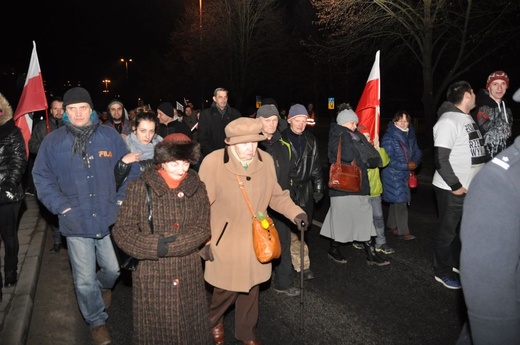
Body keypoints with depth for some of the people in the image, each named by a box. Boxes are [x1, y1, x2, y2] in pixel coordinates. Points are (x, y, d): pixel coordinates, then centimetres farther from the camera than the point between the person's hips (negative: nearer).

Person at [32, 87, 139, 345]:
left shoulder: (110, 135, -1)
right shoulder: (52, 141, -2)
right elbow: (42, 179, 2)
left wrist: (121, 200, -3)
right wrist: (63, 208, -8)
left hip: (110, 218, 1)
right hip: (76, 222, -1)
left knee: (114, 269, 14)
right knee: (85, 280, 8)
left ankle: (104, 285, 52)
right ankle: (96, 321, 33)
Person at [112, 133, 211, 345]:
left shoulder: (197, 188, 1)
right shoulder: (140, 187, -9)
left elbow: (203, 229, -6)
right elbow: (122, 231, -9)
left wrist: (168, 245, -19)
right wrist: (156, 247, -21)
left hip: (189, 274, 3)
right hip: (151, 275, -2)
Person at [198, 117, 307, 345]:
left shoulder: (266, 160, -8)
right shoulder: (213, 162, -19)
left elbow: (275, 195, 6)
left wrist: (295, 212, -9)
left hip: (255, 240, 4)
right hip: (226, 241, -3)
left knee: (251, 289, 17)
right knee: (227, 289, 11)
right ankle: (214, 321, 46)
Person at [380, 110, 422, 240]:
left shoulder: (410, 135, 6)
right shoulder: (389, 138, -14)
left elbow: (417, 152, 12)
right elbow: (388, 160, -18)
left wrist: (415, 163, -10)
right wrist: (406, 166, -20)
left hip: (405, 174, 7)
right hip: (393, 175, -7)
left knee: (396, 200, 17)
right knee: (400, 201, -7)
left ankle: (391, 224, 32)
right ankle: (403, 231, 1)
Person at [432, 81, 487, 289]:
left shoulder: (468, 118, 11)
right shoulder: (448, 121, -17)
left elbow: (474, 151, 16)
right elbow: (440, 159, -21)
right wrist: (455, 185, -17)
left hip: (470, 187, 9)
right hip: (452, 189, -9)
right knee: (447, 232, 5)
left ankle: (457, 263, 37)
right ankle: (442, 272, 20)